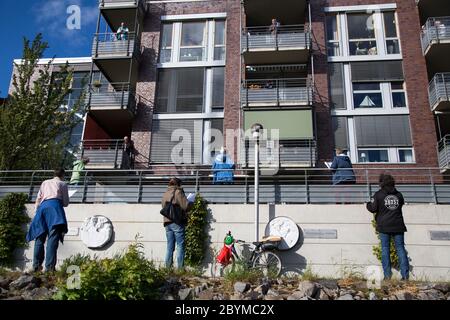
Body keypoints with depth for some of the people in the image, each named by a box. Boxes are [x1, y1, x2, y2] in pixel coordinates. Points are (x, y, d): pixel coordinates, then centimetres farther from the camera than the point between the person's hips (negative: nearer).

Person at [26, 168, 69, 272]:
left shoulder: (45, 183, 30)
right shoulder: (63, 184, 20)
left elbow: (38, 199, 22)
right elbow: (65, 203, 16)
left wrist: (37, 211, 24)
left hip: (42, 206, 4)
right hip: (55, 206, -4)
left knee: (40, 237, 8)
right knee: (53, 238, -12)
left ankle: (36, 266, 5)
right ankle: (49, 267, -21)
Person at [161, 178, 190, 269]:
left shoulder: (165, 194, 16)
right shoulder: (178, 192, -5)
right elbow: (186, 206, -12)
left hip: (167, 222, 7)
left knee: (170, 247, 11)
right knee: (180, 246, -2)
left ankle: (168, 268, 11)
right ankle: (180, 268, -4)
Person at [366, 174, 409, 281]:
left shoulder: (378, 194, -3)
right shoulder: (398, 195, 8)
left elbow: (373, 208, -5)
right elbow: (402, 204, 18)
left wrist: (368, 204, 15)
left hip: (384, 226, -2)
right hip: (398, 225, 3)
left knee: (385, 249, 3)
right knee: (400, 248, 5)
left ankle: (387, 274, 0)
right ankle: (405, 274, 2)